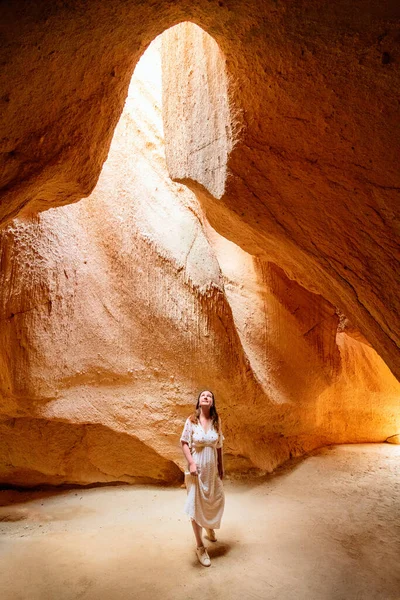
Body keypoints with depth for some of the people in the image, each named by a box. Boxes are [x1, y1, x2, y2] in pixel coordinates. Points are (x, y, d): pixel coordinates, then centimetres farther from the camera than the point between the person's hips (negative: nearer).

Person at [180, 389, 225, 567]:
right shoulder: (191, 420, -12)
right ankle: (200, 546, 17)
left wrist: (221, 466, 9)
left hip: (212, 468, 4)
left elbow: (219, 446, 5)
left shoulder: (216, 421, -2)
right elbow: (184, 443, -10)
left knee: (215, 500, 18)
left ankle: (210, 528, 49)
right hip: (197, 467, -4)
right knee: (196, 503, 2)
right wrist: (191, 463, -19)